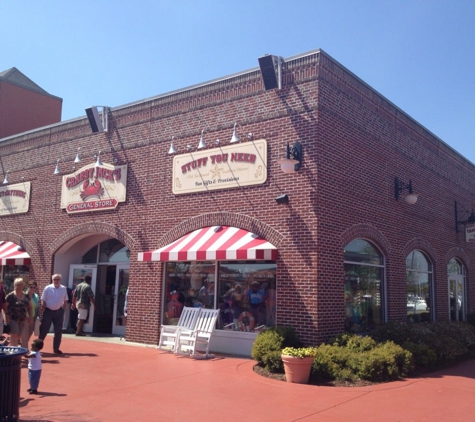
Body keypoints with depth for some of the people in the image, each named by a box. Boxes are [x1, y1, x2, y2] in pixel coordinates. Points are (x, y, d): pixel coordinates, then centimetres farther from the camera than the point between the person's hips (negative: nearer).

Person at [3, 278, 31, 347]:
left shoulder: (26, 296, 7)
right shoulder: (10, 296, -9)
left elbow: (29, 307, 14)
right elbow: (5, 306, -10)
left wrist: (30, 316, 6)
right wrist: (7, 315, -17)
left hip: (22, 319, 5)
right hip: (13, 319, -5)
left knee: (18, 336, 11)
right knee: (14, 335, -13)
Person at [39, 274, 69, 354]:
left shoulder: (64, 289, 0)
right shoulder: (47, 288, -8)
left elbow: (65, 300, 8)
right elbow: (43, 300, -4)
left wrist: (63, 309, 2)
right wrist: (44, 310, -7)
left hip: (59, 312, 3)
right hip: (48, 311, -3)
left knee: (58, 331, 6)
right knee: (44, 330, 2)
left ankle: (56, 348, 17)